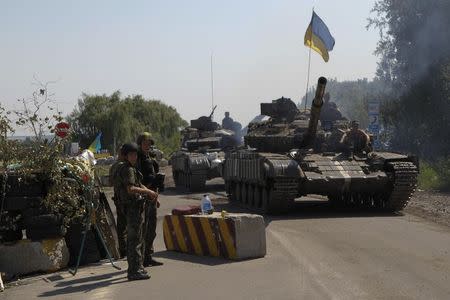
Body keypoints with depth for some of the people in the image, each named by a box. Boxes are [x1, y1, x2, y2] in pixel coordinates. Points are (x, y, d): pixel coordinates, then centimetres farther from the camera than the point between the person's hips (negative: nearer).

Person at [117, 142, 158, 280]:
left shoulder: (132, 169, 19)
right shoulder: (128, 170, -14)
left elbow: (139, 185, 24)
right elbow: (130, 189, -26)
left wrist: (150, 193, 9)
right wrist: (148, 192, -21)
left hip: (137, 206, 11)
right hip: (133, 206, -11)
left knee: (133, 239, 17)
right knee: (134, 239, -9)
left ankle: (137, 268, 26)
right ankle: (135, 271, -8)